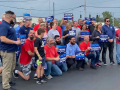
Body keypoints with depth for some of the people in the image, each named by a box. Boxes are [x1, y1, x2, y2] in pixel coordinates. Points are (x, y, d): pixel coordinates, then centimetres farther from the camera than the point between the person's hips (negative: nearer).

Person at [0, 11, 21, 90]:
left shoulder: (9, 25, 14)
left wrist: (17, 39, 9)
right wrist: (15, 42, -20)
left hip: (12, 50, 10)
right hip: (7, 51, -10)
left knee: (12, 68, 20)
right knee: (7, 69, -3)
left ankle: (8, 81, 34)